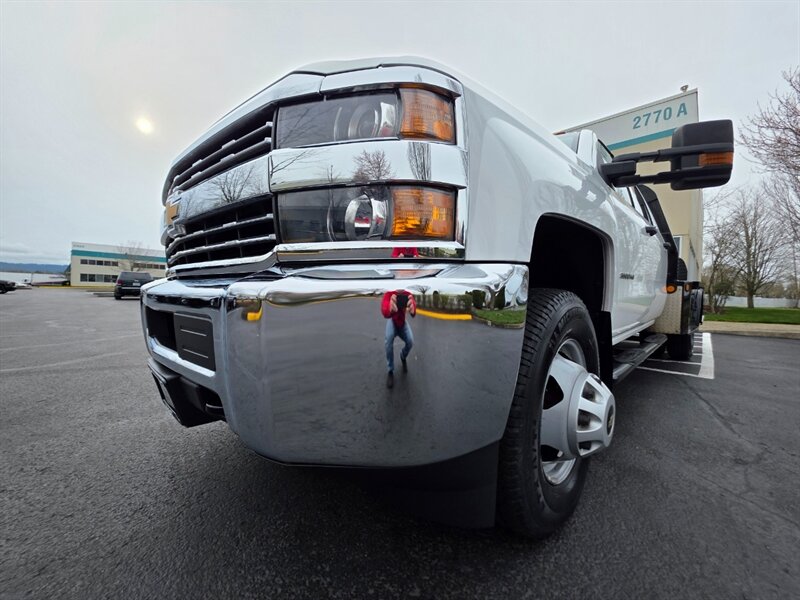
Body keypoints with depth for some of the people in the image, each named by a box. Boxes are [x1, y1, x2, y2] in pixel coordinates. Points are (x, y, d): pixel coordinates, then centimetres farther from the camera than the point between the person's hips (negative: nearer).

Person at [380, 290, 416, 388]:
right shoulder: (389, 295, -41)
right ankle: (390, 371, -8)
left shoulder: (408, 296, -39)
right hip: (392, 321, -1)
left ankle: (403, 358, 17)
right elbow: (385, 312, -64)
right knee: (389, 341, -27)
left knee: (410, 342, -19)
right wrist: (390, 310, -88)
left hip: (403, 322, 1)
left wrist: (412, 309, -88)